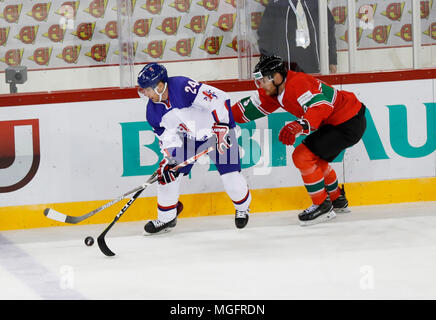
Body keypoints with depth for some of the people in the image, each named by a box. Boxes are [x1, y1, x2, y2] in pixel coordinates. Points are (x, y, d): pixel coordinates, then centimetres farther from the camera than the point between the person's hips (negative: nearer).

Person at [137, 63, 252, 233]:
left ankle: (242, 208, 19)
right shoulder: (153, 112, -10)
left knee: (229, 173, -11)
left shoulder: (182, 87, -34)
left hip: (216, 127, -6)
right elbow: (167, 137, -1)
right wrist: (169, 157, -16)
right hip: (189, 138, 6)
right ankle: (167, 218, 15)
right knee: (168, 173, -2)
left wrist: (222, 130, -35)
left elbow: (219, 100, -35)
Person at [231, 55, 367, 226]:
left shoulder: (296, 84, -25)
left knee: (303, 155, -14)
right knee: (315, 159, 25)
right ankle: (338, 201, 39)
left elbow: (321, 106, -37)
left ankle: (322, 205, -5)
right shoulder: (276, 90, 6)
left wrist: (298, 126, -51)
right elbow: (255, 104, 16)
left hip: (349, 124, -11)